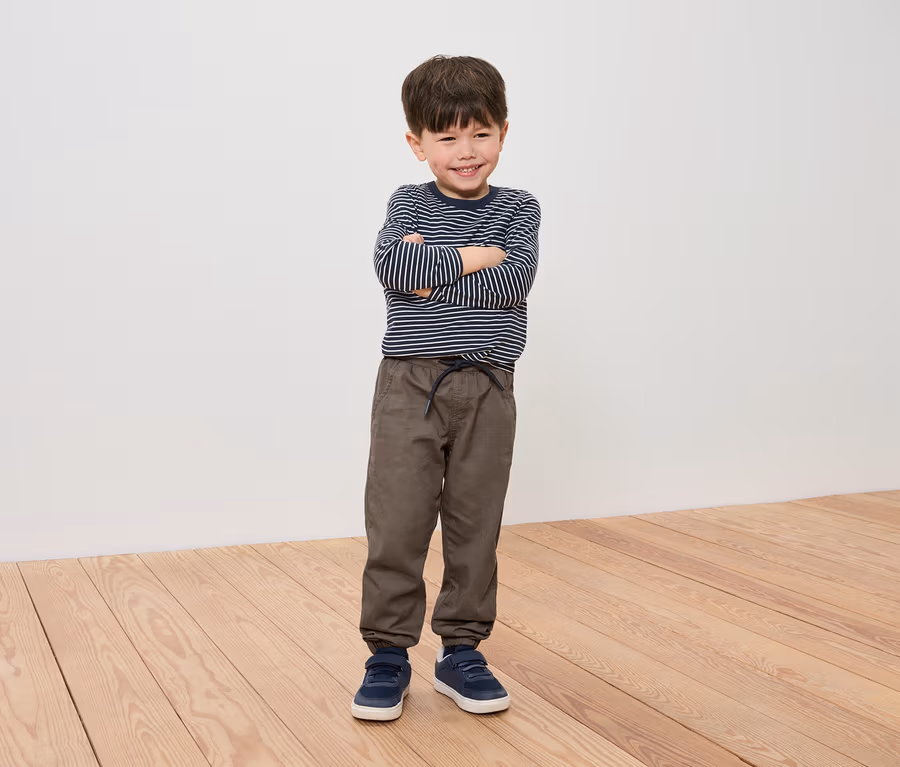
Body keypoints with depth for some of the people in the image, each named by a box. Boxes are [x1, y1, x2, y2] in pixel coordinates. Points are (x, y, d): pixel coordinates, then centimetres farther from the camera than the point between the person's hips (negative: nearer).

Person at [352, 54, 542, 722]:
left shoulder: (518, 209, 7)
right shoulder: (408, 205, 5)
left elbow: (515, 281, -11)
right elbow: (392, 268, -15)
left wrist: (431, 276, -12)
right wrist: (475, 257, -11)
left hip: (487, 389, 1)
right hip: (410, 383, -1)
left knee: (476, 525, 7)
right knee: (397, 522, -1)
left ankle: (461, 650, 21)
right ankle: (389, 654, 12)